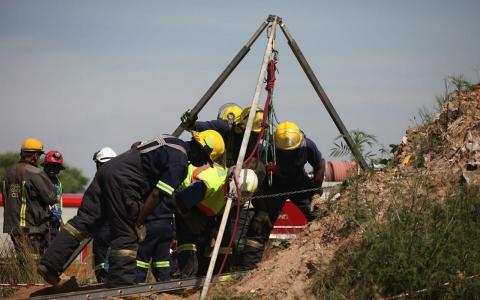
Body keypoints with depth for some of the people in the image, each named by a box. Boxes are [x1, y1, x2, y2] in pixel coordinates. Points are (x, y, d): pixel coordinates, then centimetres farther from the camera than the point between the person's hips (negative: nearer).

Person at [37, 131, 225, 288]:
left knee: (84, 221, 8)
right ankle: (121, 286, -1)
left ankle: (49, 264, 4)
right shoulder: (180, 162, -7)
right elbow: (156, 195, -13)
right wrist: (139, 224, -8)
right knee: (128, 236, -2)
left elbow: (137, 147, 34)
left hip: (108, 168, 9)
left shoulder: (172, 142, 21)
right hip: (123, 182, -9)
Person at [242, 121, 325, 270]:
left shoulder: (308, 146, -24)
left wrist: (316, 194, -9)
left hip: (299, 182, 3)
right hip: (274, 186, -3)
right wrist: (261, 211, -21)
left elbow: (319, 168, -4)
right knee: (260, 225, -14)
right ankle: (248, 267, -11)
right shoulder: (267, 152, -31)